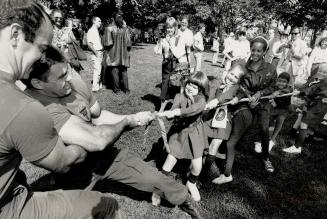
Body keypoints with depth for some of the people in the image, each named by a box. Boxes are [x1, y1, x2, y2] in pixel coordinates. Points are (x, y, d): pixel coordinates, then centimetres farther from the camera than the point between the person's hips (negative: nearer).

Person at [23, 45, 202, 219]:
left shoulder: (75, 83, -12)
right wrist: (128, 121, -20)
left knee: (154, 178, 7)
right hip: (78, 175, -5)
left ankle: (182, 198, 33)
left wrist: (132, 118, -7)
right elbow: (96, 140, -39)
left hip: (104, 155, 6)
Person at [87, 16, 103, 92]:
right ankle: (95, 88, -5)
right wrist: (96, 52, -18)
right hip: (96, 53, -9)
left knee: (100, 70, 11)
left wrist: (102, 51, 15)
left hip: (100, 53, 9)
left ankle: (99, 85, 20)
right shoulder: (91, 31, -8)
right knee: (97, 70, -10)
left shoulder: (97, 31, 19)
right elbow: (89, 44, -16)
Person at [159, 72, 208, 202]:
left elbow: (197, 107, -40)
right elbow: (170, 115, -25)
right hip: (178, 132, 0)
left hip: (194, 134, 0)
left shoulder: (200, 98, -15)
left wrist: (177, 112, -51)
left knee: (197, 167, 1)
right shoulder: (179, 97, -12)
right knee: (170, 161, -3)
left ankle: (191, 183, 34)